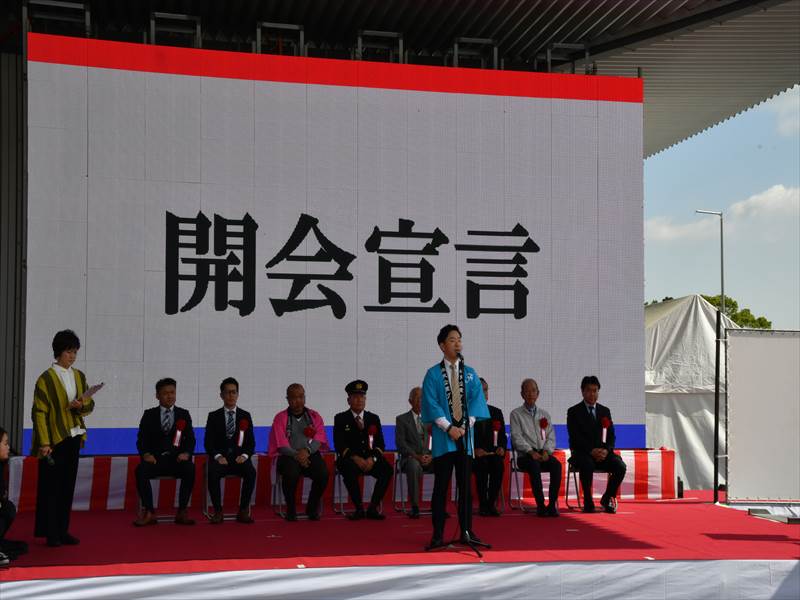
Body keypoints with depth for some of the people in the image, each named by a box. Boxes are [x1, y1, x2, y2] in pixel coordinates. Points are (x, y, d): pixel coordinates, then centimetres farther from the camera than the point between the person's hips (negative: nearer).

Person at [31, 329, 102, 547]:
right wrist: (44, 442, -16)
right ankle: (49, 532, 7)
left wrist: (81, 405, -10)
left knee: (68, 485, 8)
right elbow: (39, 413, -10)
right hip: (53, 439, -5)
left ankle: (62, 530, 16)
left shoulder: (79, 376, 9)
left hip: (73, 437, 6)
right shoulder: (46, 379, -8)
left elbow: (90, 405, 14)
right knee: (50, 486, 0)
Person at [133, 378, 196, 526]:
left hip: (177, 459, 0)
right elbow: (141, 440, 6)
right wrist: (146, 454, -15)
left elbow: (190, 439, 8)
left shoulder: (184, 414, 14)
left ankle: (182, 511, -24)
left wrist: (186, 453, -14)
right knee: (141, 470, -32)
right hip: (155, 458, 0)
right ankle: (149, 512, -24)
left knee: (190, 469, -33)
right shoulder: (149, 415, 13)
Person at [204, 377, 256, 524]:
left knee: (251, 472, -32)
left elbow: (251, 442, 8)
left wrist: (244, 455, -12)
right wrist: (218, 456, -15)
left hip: (239, 457, 1)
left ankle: (243, 511, -20)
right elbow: (208, 442, 3)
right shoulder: (213, 416, 10)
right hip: (220, 458, -1)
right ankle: (217, 511, -21)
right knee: (213, 472, -35)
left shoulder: (245, 416, 13)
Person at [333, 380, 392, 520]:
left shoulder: (374, 418, 15)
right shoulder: (340, 419, 7)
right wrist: (355, 458, -20)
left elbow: (380, 444, 8)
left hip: (370, 460, 3)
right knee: (349, 470, -37)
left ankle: (373, 508, -18)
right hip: (350, 460, -3)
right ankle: (359, 508, -21)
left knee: (387, 469, -27)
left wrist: (372, 458, -13)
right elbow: (339, 445, -4)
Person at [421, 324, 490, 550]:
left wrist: (465, 425, -10)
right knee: (441, 487, -1)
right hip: (443, 437, -3)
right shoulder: (433, 374, 2)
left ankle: (466, 531, 11)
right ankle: (438, 535, 2)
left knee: (465, 485, 4)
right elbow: (431, 403, -5)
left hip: (465, 436, 3)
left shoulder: (470, 374, 11)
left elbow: (476, 399, 3)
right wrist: (448, 427, -14)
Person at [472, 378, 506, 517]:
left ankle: (491, 504, -21)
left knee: (498, 464, -29)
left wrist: (501, 447, -8)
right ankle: (482, 505, -22)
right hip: (474, 454, -2)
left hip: (493, 453, 2)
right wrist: (475, 449, -17)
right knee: (482, 464, -33)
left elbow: (502, 436, 13)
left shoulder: (496, 412, 16)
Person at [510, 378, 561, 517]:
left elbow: (551, 437, 13)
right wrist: (531, 452, -16)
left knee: (556, 464, -30)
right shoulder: (516, 414, 10)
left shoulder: (545, 414, 22)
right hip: (525, 455, -3)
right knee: (534, 465, -37)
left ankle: (553, 504, -30)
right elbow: (517, 438, -2)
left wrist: (546, 451, -8)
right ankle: (540, 505, -35)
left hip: (543, 454, 3)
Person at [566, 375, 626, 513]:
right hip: (582, 453, -4)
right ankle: (588, 502, -21)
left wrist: (606, 450, -12)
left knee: (620, 466, -24)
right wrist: (591, 451, -21)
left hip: (602, 453, 4)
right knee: (587, 465, -38)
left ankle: (607, 499, -4)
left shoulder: (605, 411, 16)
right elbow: (575, 437, -8)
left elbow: (611, 436, 9)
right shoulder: (574, 412, 3)